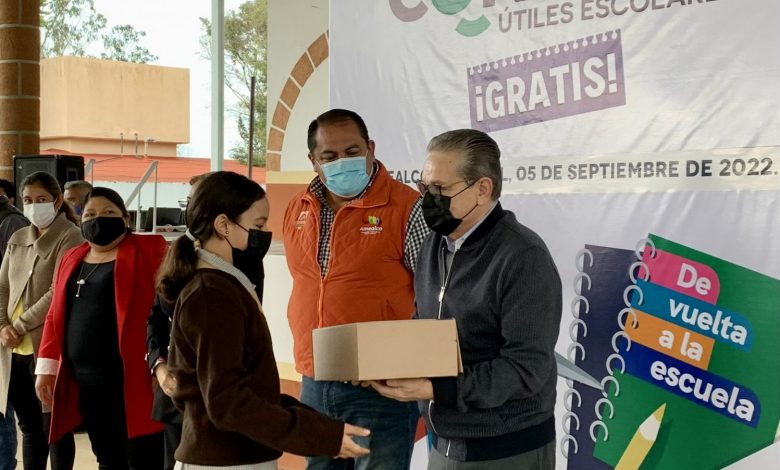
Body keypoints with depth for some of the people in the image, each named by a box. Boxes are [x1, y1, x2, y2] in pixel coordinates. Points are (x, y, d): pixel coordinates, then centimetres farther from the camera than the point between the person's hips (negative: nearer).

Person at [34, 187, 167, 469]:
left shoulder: (148, 250, -3)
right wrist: (47, 367, 10)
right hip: (87, 381, 6)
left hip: (131, 378, -6)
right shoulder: (71, 259, 16)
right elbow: (56, 315, 17)